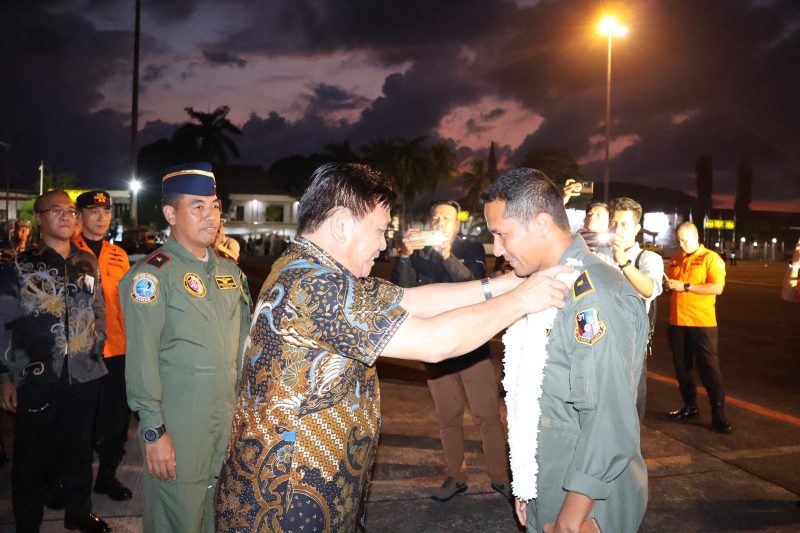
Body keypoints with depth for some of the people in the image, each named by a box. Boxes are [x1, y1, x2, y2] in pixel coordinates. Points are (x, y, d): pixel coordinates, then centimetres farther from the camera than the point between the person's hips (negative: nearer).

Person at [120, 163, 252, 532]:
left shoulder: (230, 271, 9)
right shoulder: (153, 274, -12)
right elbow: (142, 360, -15)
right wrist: (154, 431, -16)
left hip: (230, 420, 6)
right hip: (178, 427, -6)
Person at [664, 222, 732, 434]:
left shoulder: (711, 258, -5)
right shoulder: (675, 260, 12)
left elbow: (717, 288, -16)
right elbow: (669, 285, 21)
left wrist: (685, 286, -19)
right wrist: (667, 284, -4)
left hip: (702, 323, -6)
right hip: (677, 322, 6)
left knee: (709, 369, -3)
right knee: (682, 368, 13)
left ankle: (718, 415, 2)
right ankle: (690, 406, 26)